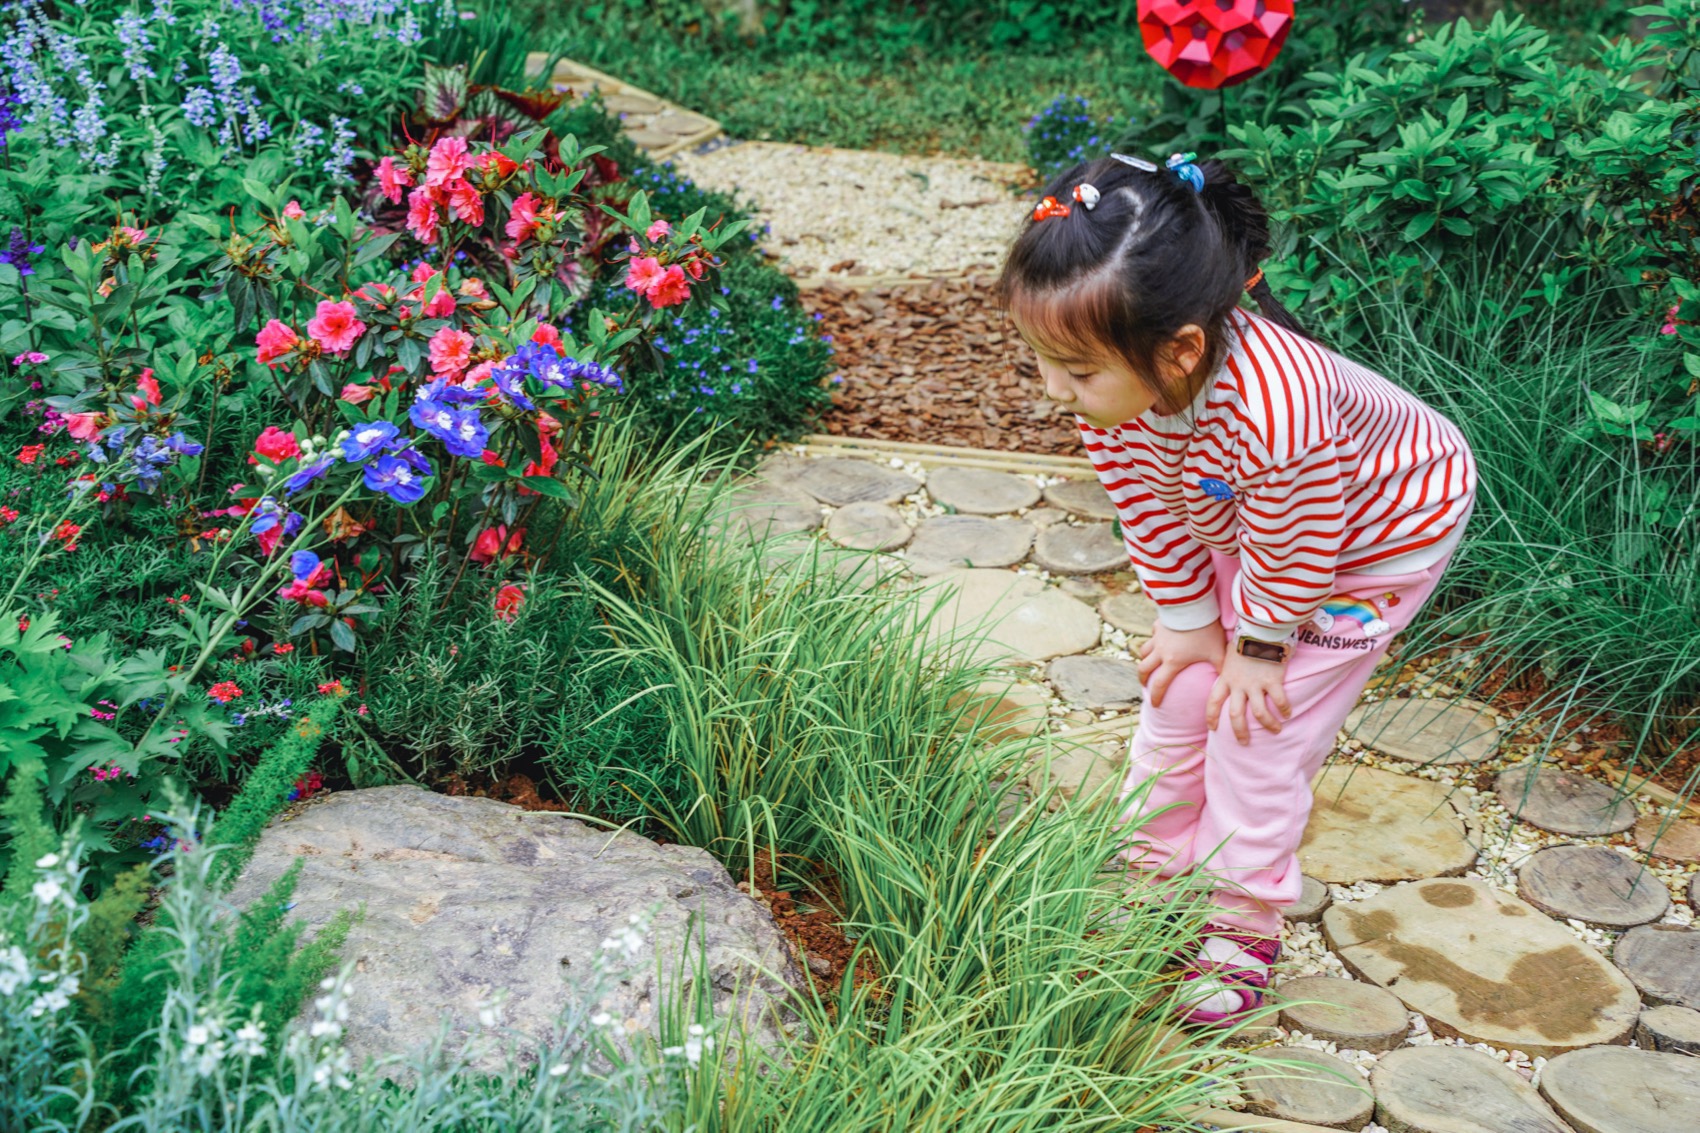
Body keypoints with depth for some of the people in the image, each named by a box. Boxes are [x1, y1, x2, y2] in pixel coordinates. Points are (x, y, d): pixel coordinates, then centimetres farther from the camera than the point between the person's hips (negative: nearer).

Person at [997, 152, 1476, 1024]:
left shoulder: (1273, 410, -47)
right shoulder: (1117, 379, -27)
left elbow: (1294, 548, -29)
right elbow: (1148, 507, -10)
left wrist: (1259, 646, -13)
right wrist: (1188, 619, -4)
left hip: (1383, 532, -6)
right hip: (1235, 526, 6)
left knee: (1258, 720, -3)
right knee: (1182, 686, 8)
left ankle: (1243, 922, 16)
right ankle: (1153, 865, 28)